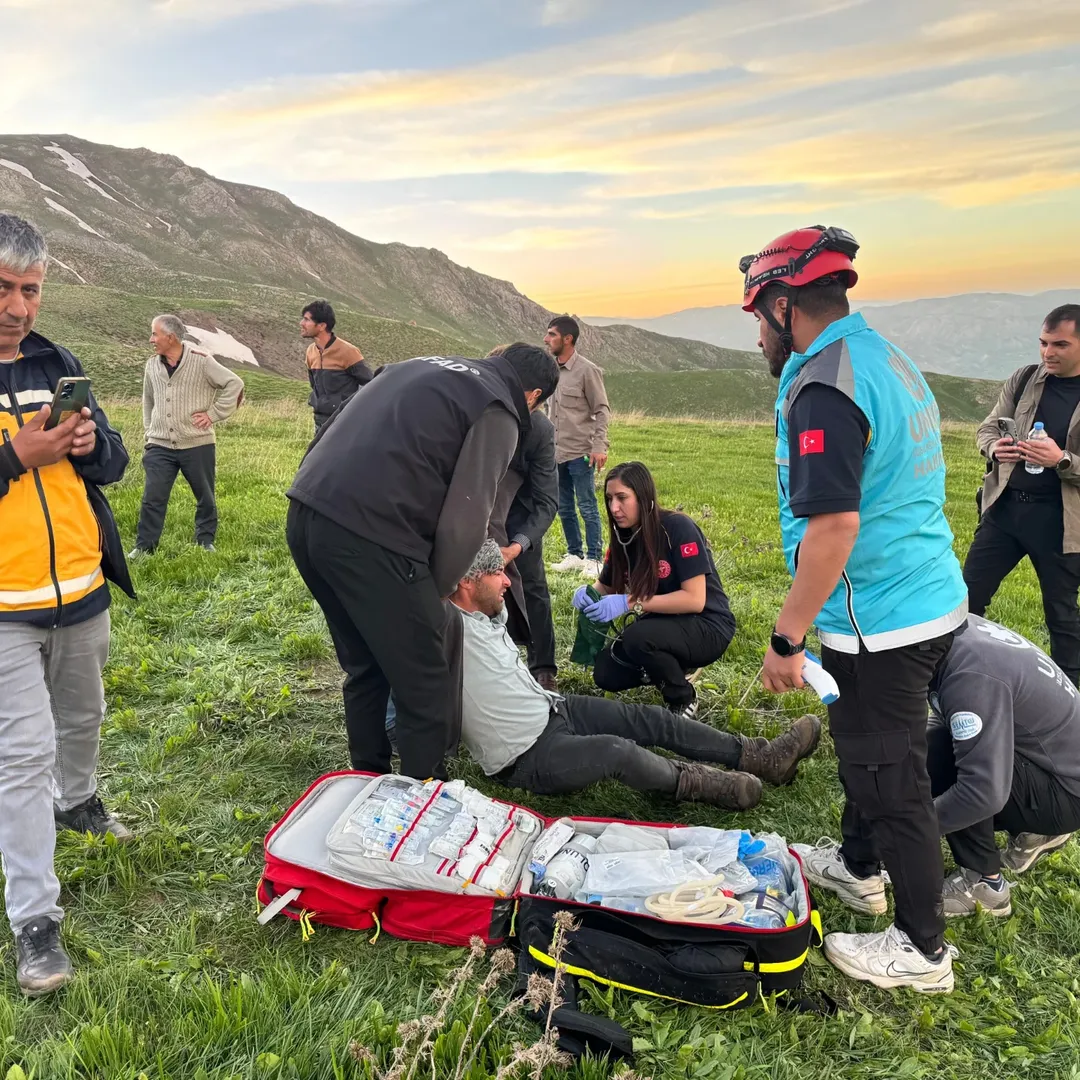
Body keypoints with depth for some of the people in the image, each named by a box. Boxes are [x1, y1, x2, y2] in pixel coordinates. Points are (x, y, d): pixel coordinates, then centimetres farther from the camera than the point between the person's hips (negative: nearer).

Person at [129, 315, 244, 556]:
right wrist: (149, 432, 16)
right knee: (152, 498, -1)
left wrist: (214, 414, -10)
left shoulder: (201, 361, -10)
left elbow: (235, 384, -8)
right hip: (160, 446, 3)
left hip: (197, 445, -3)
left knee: (205, 498, 10)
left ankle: (206, 542, 26)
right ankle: (144, 546, 8)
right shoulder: (152, 365, 5)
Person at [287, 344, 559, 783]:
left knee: (364, 667, 24)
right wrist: (434, 591, 9)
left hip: (303, 513, 9)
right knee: (424, 686, 7)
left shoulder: (422, 366, 26)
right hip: (368, 535, -9)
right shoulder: (497, 412, 3)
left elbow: (332, 430, 23)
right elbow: (464, 523, -8)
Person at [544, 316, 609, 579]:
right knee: (564, 508, 12)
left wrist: (600, 446, -18)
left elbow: (602, 411, -9)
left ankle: (594, 560, 7)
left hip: (580, 453, -7)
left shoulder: (587, 370, -9)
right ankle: (575, 555, 23)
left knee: (587, 508, -1)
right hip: (557, 453, 7)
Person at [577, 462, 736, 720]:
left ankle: (684, 701, -7)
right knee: (605, 674, -10)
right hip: (663, 624, 7)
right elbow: (605, 587, 9)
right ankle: (672, 668, 15)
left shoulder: (678, 528, -22)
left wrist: (630, 603, -29)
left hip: (708, 627, -7)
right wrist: (587, 593, -15)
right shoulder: (623, 537, -2)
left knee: (638, 637, -33)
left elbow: (695, 600, -26)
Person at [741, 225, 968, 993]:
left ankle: (922, 950, 23)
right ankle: (859, 864, 47)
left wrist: (788, 638, -20)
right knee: (865, 745, 26)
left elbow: (832, 526, -28)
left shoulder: (823, 388, -21)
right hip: (932, 601, 10)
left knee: (889, 777, 5)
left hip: (880, 623, -10)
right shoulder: (889, 359, 10)